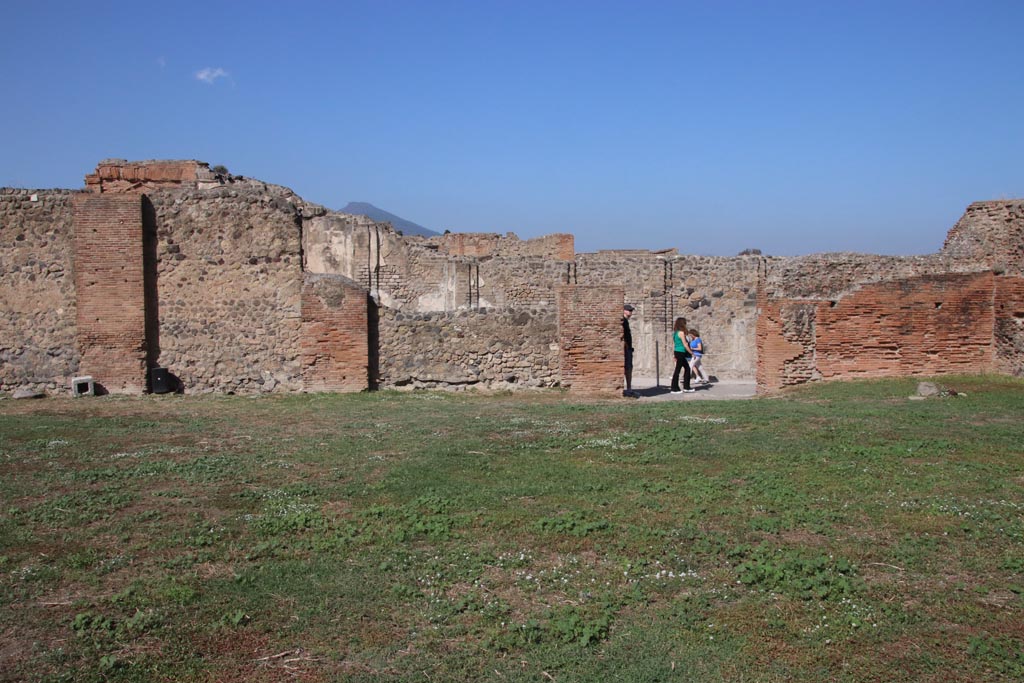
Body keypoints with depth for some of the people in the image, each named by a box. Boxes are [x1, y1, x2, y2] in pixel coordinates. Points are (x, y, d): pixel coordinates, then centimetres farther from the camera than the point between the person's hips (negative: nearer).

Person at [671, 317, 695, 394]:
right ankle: (674, 389, 3)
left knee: (687, 368, 15)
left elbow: (673, 344, 15)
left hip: (677, 352, 9)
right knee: (678, 370, -2)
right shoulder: (681, 333, -14)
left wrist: (675, 355, 20)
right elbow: (685, 345, -15)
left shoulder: (675, 332, 11)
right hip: (681, 353, -9)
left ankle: (686, 388, 18)